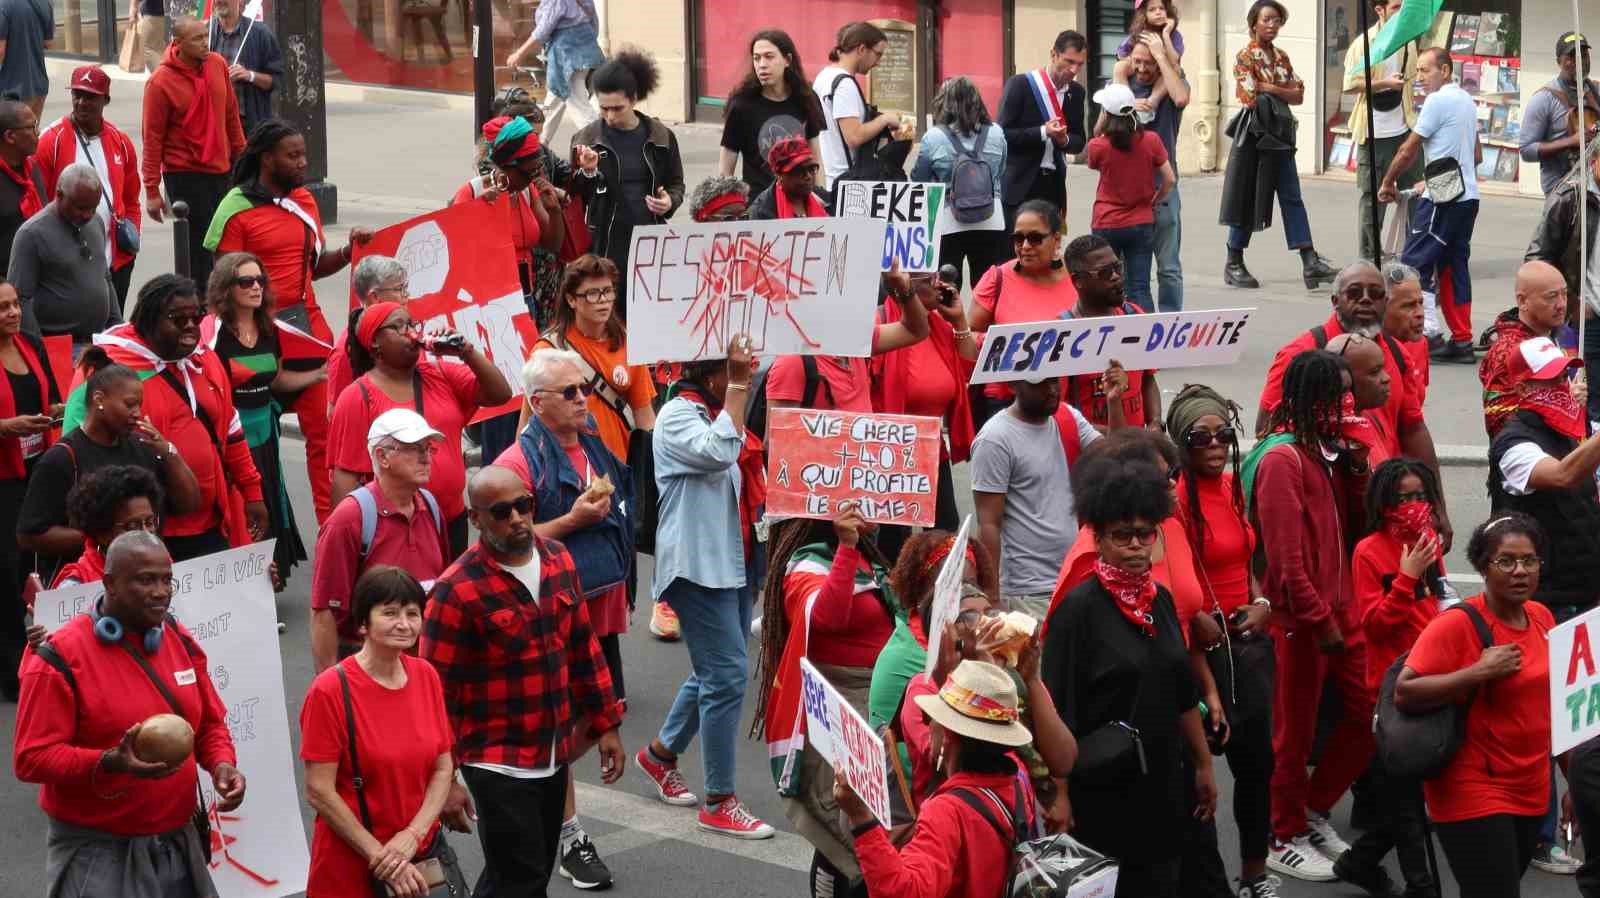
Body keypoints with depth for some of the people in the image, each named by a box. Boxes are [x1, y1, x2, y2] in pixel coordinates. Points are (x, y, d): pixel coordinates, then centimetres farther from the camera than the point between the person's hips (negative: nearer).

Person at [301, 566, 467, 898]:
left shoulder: (426, 676, 0)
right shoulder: (330, 690, -15)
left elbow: (444, 768, 4)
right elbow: (319, 793, -15)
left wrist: (413, 834, -11)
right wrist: (380, 856, -15)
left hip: (426, 852, 4)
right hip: (351, 865, -4)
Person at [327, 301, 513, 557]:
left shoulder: (441, 375, 6)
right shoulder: (357, 398, -7)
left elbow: (500, 394, 4)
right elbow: (346, 475, -9)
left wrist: (467, 351, -8)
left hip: (453, 522, 5)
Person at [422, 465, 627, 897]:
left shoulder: (558, 561, 3)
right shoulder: (457, 591, -17)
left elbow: (583, 646, 13)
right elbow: (437, 693, -14)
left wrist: (606, 724, 13)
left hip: (554, 756, 7)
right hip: (499, 764, -6)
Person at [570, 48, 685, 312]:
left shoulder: (660, 137, 3)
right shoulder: (587, 139, 2)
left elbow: (676, 183, 15)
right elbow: (577, 198, 4)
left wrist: (670, 201, -6)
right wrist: (588, 172, -15)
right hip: (605, 244, -1)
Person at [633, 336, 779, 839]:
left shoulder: (723, 414, 15)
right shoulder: (678, 414, -12)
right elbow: (717, 454, -31)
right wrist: (738, 385, -27)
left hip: (733, 562, 10)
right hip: (698, 564, -10)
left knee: (714, 671, 17)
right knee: (727, 675, -11)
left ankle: (661, 754, 37)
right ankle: (719, 803, -5)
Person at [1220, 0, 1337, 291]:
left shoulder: (1281, 57, 14)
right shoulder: (1244, 57, -4)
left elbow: (1299, 95, 6)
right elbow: (1250, 97, -15)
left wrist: (1268, 88, -9)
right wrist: (1283, 89, -6)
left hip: (1279, 132, 6)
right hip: (1254, 133, -6)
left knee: (1292, 197, -1)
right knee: (1247, 197, 0)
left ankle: (1310, 262, -7)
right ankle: (1234, 264, 9)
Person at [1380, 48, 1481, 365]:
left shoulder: (1438, 101, -12)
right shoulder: (1467, 100, 17)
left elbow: (1408, 150, -9)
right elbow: (1477, 154, 25)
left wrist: (1387, 183, 4)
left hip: (1443, 199, -9)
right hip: (1468, 196, 9)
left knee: (1414, 263, -7)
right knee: (1453, 266, 10)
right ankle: (1462, 342, 10)